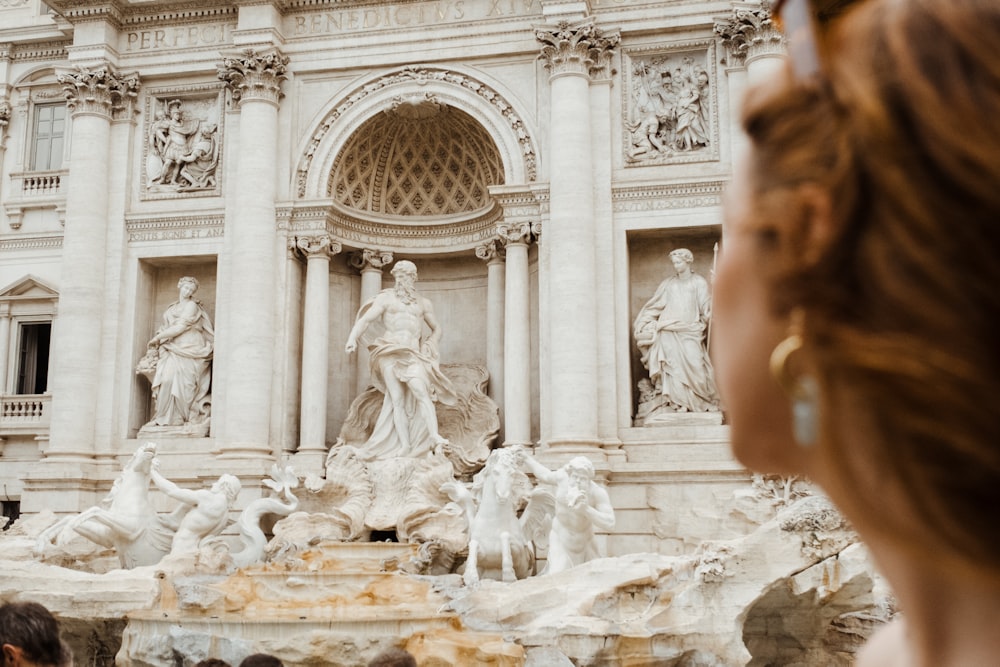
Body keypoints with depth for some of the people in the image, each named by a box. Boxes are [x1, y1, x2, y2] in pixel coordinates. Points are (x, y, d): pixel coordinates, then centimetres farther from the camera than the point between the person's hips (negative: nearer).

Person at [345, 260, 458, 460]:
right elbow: (366, 319, 1)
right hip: (390, 353, -1)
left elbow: (436, 329, 29)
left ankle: (435, 436, -32)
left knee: (421, 392, -21)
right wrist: (353, 337, -17)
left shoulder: (423, 303, 20)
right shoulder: (385, 298, 13)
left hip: (413, 354, 1)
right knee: (397, 399, -9)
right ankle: (404, 445, -13)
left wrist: (430, 348, 11)